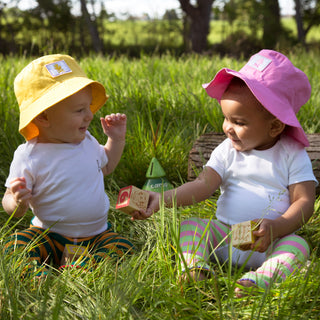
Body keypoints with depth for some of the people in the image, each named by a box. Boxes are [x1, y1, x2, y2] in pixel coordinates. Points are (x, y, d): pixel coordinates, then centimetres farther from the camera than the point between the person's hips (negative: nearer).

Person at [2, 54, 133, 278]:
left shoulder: (86, 141, 4)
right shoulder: (29, 157, -14)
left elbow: (106, 166, 26)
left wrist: (117, 139, 12)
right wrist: (18, 203, -33)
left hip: (97, 234, 4)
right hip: (49, 236, -3)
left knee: (122, 248, -24)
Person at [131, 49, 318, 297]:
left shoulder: (293, 155, -3)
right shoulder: (228, 151, 4)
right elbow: (204, 184, -6)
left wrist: (276, 227, -27)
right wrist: (162, 199, -23)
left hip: (271, 242, -3)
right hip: (225, 234, 3)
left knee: (298, 246, -31)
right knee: (190, 226, -15)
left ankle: (263, 278, -52)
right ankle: (193, 267, -35)